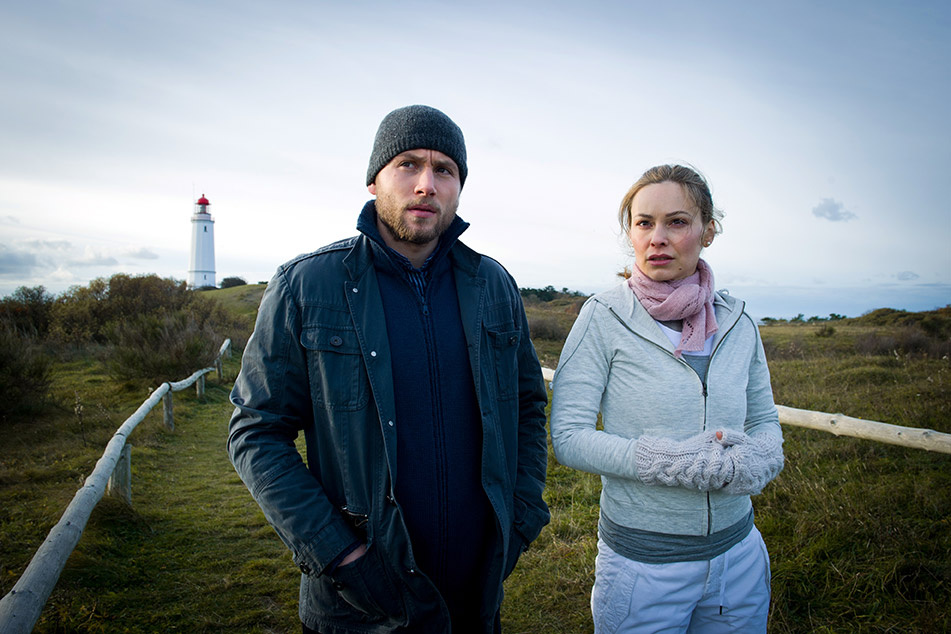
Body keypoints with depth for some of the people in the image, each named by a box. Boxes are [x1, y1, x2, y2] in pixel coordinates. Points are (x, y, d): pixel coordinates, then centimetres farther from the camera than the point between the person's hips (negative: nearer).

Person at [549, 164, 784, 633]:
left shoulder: (737, 323, 1)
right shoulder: (604, 317, -11)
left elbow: (765, 419, 11)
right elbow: (569, 436, -15)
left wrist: (755, 459, -12)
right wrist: (676, 461, -24)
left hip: (737, 554, 4)